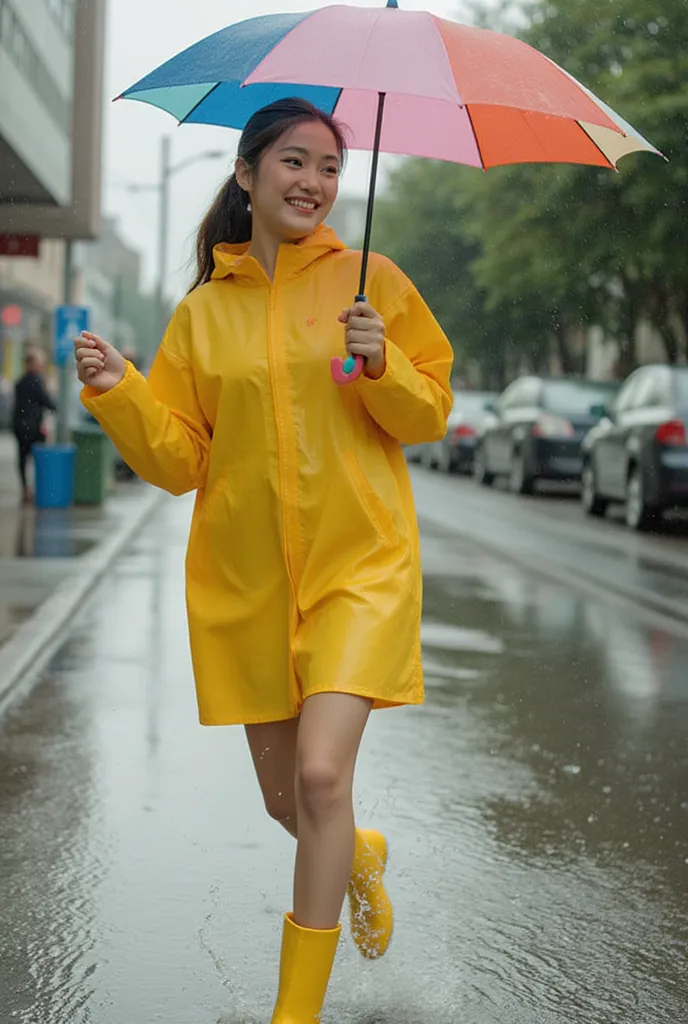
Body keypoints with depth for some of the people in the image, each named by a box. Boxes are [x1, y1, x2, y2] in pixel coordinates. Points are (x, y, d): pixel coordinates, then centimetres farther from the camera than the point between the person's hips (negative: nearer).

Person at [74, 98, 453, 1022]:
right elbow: (179, 460, 4)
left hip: (357, 564, -3)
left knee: (321, 776, -17)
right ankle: (361, 856, 48)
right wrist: (119, 394, -13)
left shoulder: (371, 281, 1)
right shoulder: (203, 312, 5)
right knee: (285, 798, 11)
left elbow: (431, 412, 4)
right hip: (244, 578, 3)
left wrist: (381, 366, -15)